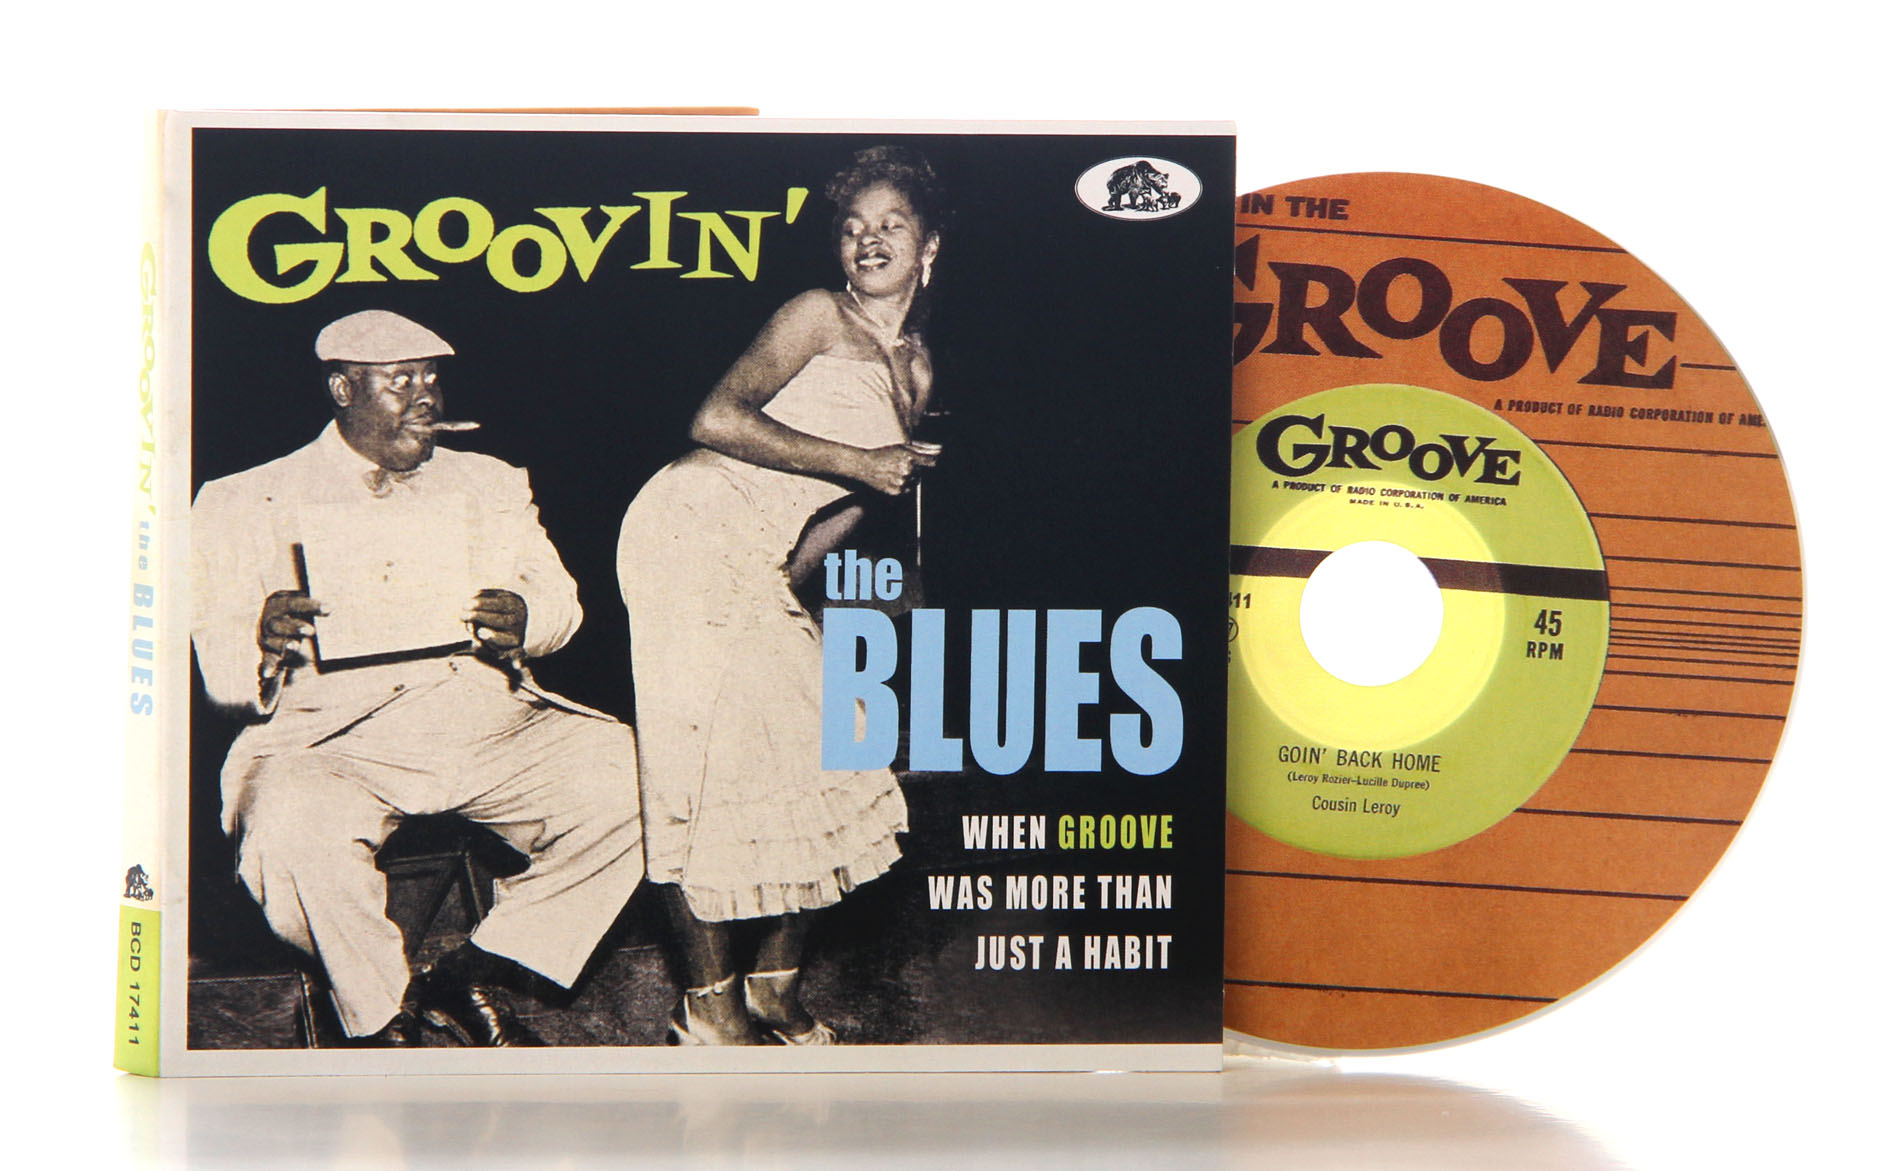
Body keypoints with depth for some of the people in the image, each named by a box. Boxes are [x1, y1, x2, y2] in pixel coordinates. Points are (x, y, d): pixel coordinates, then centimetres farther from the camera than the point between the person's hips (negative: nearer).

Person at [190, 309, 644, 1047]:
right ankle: (383, 1019, -9)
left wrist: (525, 620, -6)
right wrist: (263, 643, -18)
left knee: (636, 779, -22)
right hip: (334, 734, -3)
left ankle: (470, 976, -6)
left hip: (489, 718, 3)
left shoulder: (490, 486, 24)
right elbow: (220, 673, 7)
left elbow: (561, 603, 19)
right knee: (293, 830, -37)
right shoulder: (249, 504, 13)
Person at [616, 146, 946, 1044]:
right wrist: (856, 461, -15)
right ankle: (710, 1008, -4)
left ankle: (773, 987, 15)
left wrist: (790, 578, 8)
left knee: (818, 759, 3)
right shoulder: (819, 316, -4)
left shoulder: (918, 371, 17)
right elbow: (717, 419, -17)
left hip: (760, 571, 8)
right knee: (709, 766, -10)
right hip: (692, 532, -7)